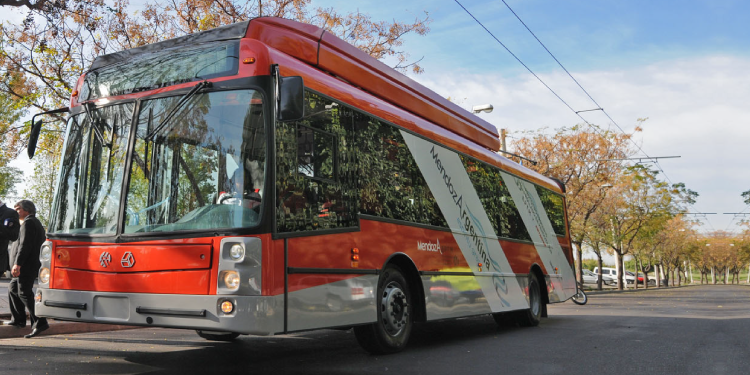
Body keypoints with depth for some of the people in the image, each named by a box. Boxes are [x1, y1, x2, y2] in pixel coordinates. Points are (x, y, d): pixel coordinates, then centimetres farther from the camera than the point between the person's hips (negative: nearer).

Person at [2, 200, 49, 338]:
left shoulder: (28, 223, -10)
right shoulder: (36, 223, 23)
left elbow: (25, 245, -20)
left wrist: (17, 263, -24)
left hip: (26, 266, -11)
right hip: (28, 266, 11)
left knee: (24, 293, -12)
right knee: (13, 288, 20)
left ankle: (40, 322, -17)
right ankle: (18, 319, 24)